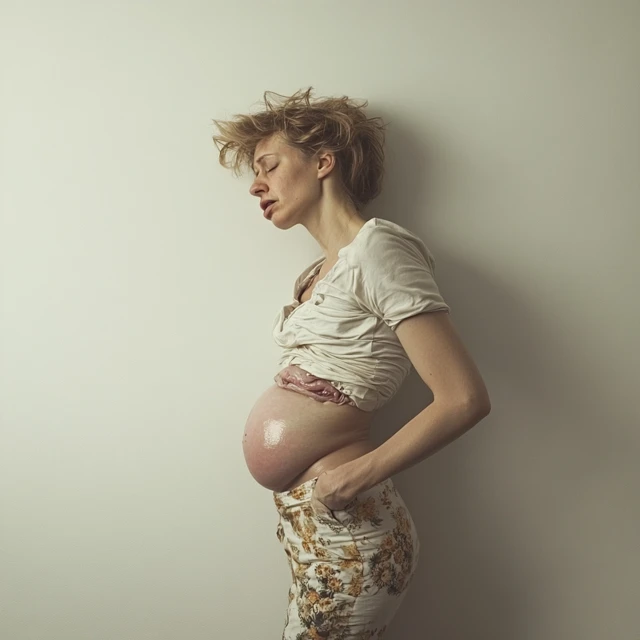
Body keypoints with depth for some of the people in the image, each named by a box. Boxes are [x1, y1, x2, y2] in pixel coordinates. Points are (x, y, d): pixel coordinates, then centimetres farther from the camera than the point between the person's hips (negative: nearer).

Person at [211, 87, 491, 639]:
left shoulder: (376, 248, -14)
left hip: (347, 531, -7)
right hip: (309, 525, 7)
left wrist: (362, 473, -14)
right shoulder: (323, 271, 12)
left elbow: (465, 399, -19)